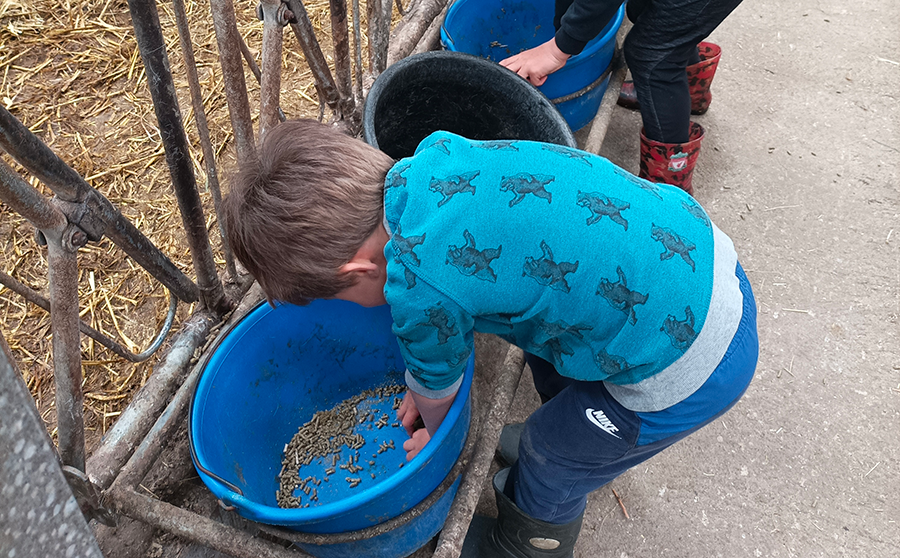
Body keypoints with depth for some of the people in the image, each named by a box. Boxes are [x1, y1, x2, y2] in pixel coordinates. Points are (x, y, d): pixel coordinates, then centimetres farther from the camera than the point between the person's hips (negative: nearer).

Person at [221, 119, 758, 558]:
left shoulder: (418, 289, -25)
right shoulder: (437, 155, -3)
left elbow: (437, 385, -1)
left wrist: (433, 435, 23)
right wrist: (427, 390, 24)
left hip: (687, 368, -8)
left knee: (551, 468, 16)